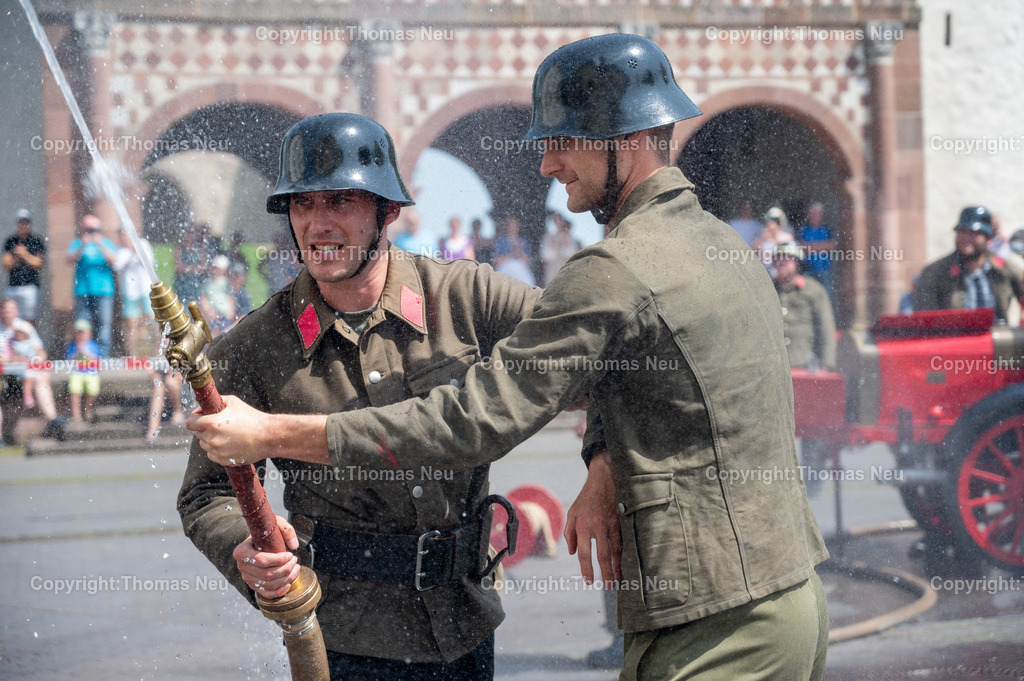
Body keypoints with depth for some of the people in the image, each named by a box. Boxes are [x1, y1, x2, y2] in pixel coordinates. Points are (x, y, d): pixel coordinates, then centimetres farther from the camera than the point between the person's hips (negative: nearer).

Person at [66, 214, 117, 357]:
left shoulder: (106, 243, 11)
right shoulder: (77, 243, 11)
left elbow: (114, 261, -3)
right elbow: (70, 260, -4)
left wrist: (100, 245, -15)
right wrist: (82, 246, -17)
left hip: (103, 291, 0)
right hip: (82, 291, 0)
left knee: (103, 324, -5)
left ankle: (104, 355, -2)